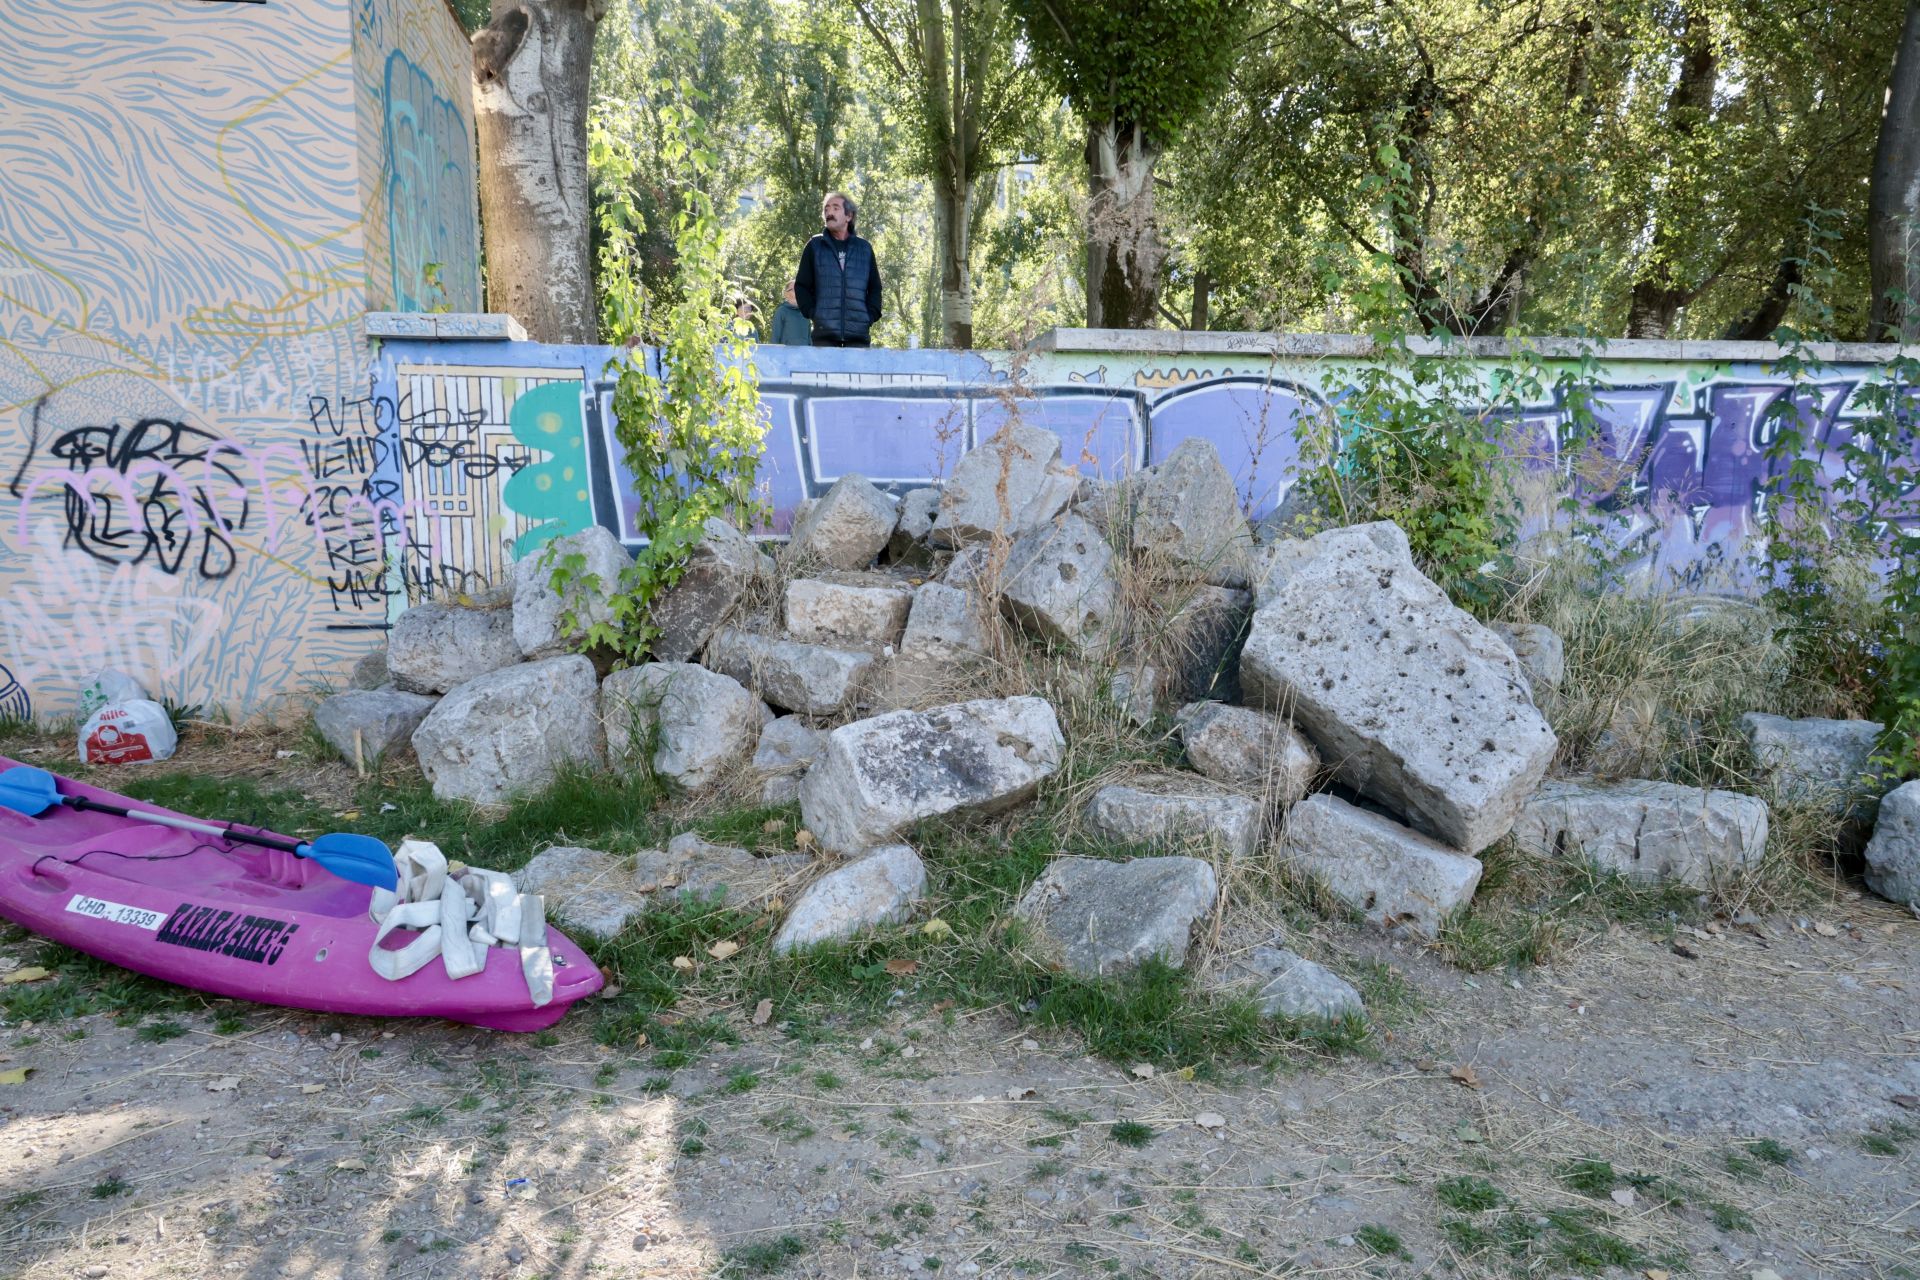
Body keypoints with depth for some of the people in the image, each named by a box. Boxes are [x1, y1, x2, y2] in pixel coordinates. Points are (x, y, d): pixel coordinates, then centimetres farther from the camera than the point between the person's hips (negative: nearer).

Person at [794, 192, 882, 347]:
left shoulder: (864, 248, 12)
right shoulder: (815, 246, 9)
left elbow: (874, 287, 17)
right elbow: (801, 285, 10)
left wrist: (870, 315, 3)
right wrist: (812, 313, -2)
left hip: (858, 334, 1)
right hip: (824, 333, -1)